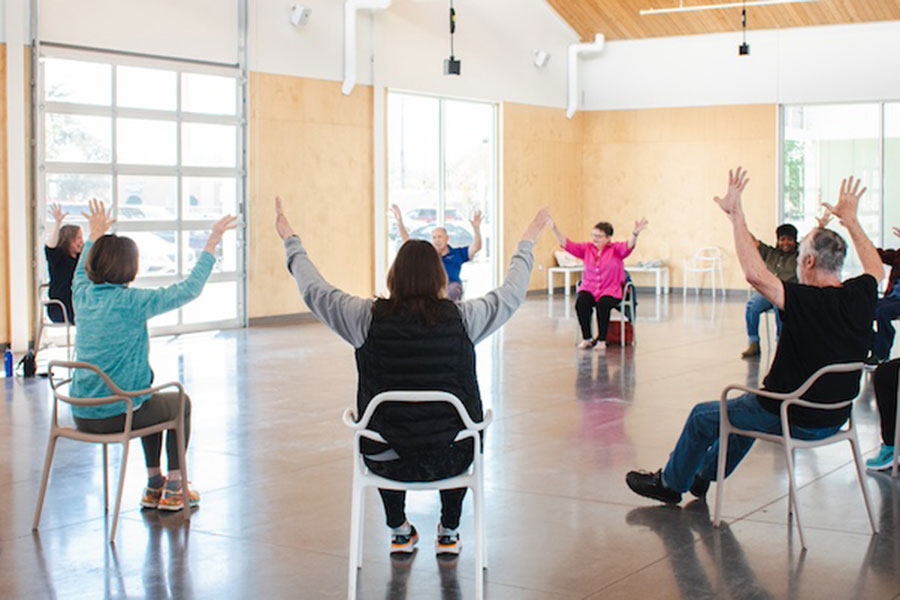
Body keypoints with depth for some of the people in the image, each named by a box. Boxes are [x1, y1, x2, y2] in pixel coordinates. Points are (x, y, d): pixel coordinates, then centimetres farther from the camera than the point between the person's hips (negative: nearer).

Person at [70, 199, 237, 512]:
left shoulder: (83, 295, 1)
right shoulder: (132, 302, -19)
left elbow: (81, 271, 27)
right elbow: (189, 289, -11)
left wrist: (95, 234, 38)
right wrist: (211, 245, -2)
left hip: (82, 415, 7)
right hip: (117, 415, -7)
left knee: (153, 401, 35)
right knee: (180, 403, 24)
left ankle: (153, 486, 40)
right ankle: (173, 490, 27)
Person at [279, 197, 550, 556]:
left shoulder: (369, 318, -11)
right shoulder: (462, 318, -12)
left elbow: (314, 291, 4)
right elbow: (511, 294, 6)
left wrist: (291, 240, 20)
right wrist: (527, 243, 23)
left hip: (386, 461, 0)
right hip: (449, 460, 0)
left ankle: (399, 533, 48)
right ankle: (449, 533, 45)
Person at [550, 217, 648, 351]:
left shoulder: (616, 249, 1)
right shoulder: (586, 248, 9)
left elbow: (629, 245, -18)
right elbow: (567, 244, 4)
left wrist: (635, 233, -40)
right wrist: (555, 229, -8)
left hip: (610, 291, -3)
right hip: (589, 289, 3)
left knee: (603, 304, -34)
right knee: (580, 304, -29)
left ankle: (601, 340, -15)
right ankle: (586, 338, -12)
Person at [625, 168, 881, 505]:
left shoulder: (806, 303, -28)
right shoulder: (860, 297, -7)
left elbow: (755, 274, -34)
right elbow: (876, 267, 15)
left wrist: (737, 216, -28)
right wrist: (850, 220, 22)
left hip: (794, 420, -8)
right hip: (835, 420, 8)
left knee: (703, 417, 14)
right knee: (749, 408, 34)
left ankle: (670, 483, 34)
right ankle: (703, 477, 46)